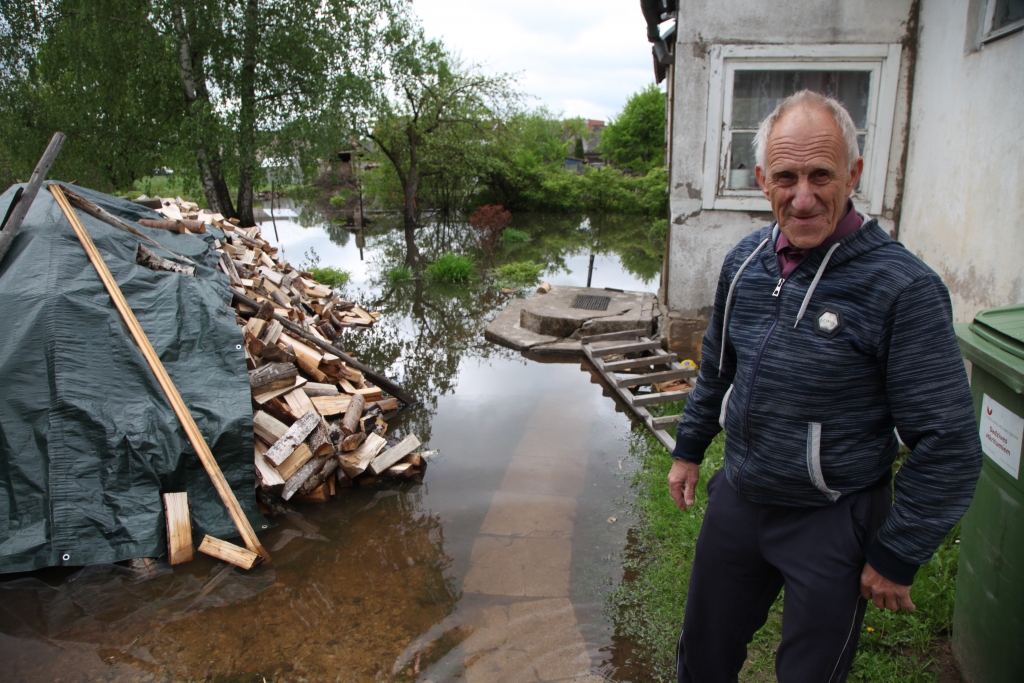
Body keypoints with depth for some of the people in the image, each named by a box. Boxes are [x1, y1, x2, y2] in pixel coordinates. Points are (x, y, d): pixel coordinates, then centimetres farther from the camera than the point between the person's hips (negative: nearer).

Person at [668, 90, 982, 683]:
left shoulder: (902, 287, -21)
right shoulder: (745, 262, -2)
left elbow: (949, 447, -17)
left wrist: (897, 558, -11)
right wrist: (690, 449, 18)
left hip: (833, 523, -5)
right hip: (736, 500, 5)